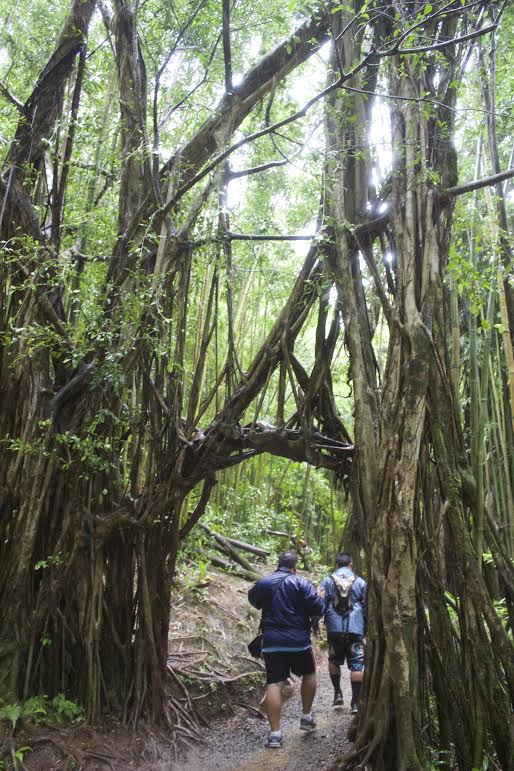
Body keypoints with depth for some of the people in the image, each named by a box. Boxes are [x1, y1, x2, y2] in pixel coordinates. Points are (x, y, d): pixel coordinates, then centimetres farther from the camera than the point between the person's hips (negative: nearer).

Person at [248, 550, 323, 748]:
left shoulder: (262, 583, 3)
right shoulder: (301, 583, -7)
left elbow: (253, 600, 22)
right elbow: (318, 608, -11)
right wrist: (319, 596, 10)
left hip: (271, 641, 2)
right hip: (298, 640, -1)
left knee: (273, 683, 2)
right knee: (309, 673, 23)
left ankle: (274, 732, 0)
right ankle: (306, 717, 30)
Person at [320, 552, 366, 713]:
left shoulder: (328, 581, 5)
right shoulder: (360, 582, 6)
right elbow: (367, 607, 9)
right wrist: (367, 628, 18)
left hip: (334, 628, 1)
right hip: (356, 629, -1)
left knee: (334, 661, 21)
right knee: (357, 665, 2)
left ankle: (337, 693, 20)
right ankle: (355, 703, -1)